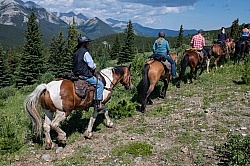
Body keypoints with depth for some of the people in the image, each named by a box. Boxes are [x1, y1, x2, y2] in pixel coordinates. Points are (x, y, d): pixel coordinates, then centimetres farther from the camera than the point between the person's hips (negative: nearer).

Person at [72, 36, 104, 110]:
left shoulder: (75, 52, 12)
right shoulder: (85, 52, -15)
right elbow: (92, 65, -14)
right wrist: (94, 67, 9)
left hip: (76, 74, 10)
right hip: (85, 75, -10)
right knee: (100, 85, -3)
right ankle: (98, 103, -7)